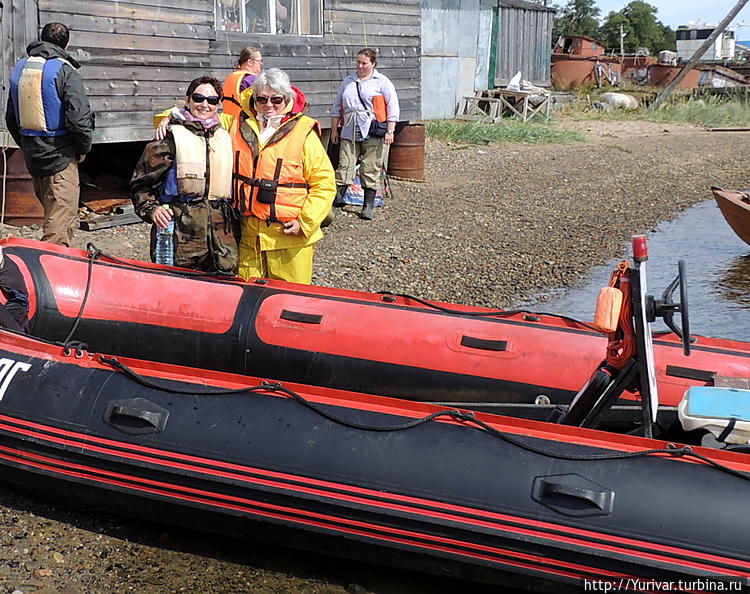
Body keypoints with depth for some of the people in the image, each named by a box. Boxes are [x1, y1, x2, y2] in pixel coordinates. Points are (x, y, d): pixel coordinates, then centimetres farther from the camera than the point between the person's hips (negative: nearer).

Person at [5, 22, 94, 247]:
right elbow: (79, 117, -21)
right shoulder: (64, 71, -13)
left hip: (32, 156, 7)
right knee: (61, 223, -6)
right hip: (60, 157, -7)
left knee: (51, 212, 22)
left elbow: (11, 118, 17)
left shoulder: (19, 69, 11)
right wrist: (84, 148, -5)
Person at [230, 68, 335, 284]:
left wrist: (306, 222, -11)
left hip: (290, 235, -4)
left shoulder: (303, 132, -4)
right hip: (249, 234, 4)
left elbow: (324, 184, -4)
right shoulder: (240, 126, 8)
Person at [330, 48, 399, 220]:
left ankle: (368, 206, 6)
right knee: (344, 166, -7)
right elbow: (336, 107, 22)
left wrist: (390, 131, -7)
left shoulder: (382, 82, 6)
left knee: (370, 170, 0)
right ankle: (337, 198, -8)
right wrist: (334, 130, 16)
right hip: (349, 133, 3)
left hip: (372, 133, -3)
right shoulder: (348, 81, 18)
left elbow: (393, 107, 1)